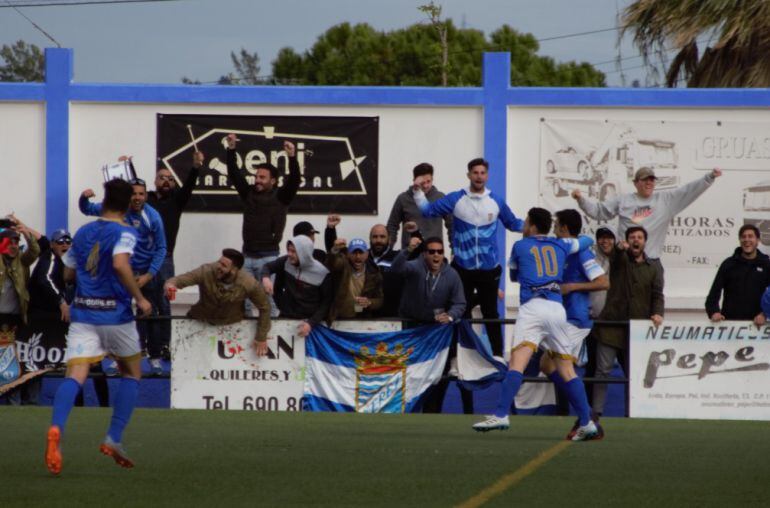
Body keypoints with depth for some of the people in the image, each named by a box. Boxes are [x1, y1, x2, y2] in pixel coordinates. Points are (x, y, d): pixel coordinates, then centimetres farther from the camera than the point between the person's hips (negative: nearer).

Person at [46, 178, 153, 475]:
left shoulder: (83, 233, 13)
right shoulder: (125, 232, -5)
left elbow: (68, 274, 20)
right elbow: (120, 263, -24)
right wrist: (139, 298, -16)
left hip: (82, 314, 3)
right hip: (115, 313, -3)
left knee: (75, 375, -11)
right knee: (132, 373, 19)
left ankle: (56, 429, -39)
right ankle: (114, 440, 10)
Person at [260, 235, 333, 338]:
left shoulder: (322, 274, -17)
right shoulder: (287, 262, -7)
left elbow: (327, 303, -11)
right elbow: (268, 267, 10)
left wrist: (311, 323, -21)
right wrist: (265, 278, -14)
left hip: (308, 321, -3)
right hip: (286, 318, 3)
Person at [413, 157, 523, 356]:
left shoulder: (496, 201, 1)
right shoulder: (456, 199, -2)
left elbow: (513, 223, 13)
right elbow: (428, 210, -1)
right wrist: (418, 191, -12)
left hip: (489, 269, 0)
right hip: (463, 268, 0)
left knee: (491, 313, 8)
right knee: (461, 315, 7)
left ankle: (498, 355, 14)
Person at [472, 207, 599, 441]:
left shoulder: (520, 246, 14)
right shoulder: (561, 245, 20)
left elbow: (513, 275, 31)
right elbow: (588, 241, 39)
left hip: (533, 306, -4)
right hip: (557, 309, 4)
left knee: (518, 361, -17)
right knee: (566, 370, 10)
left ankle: (501, 415, -32)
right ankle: (587, 423, 7)